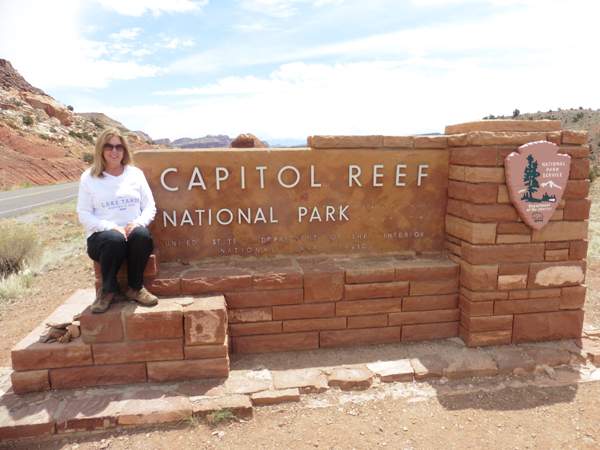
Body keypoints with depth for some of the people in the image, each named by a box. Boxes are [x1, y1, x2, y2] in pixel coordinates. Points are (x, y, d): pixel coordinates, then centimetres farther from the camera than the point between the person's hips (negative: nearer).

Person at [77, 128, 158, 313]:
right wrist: (111, 227, -17)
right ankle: (108, 290, -9)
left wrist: (139, 222, -14)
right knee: (115, 239, -37)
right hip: (101, 235, -1)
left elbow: (150, 206, 9)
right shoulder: (89, 178, 6)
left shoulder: (135, 174, 12)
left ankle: (135, 288, -12)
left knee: (142, 234, -34)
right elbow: (84, 214, 0)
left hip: (132, 232, 2)